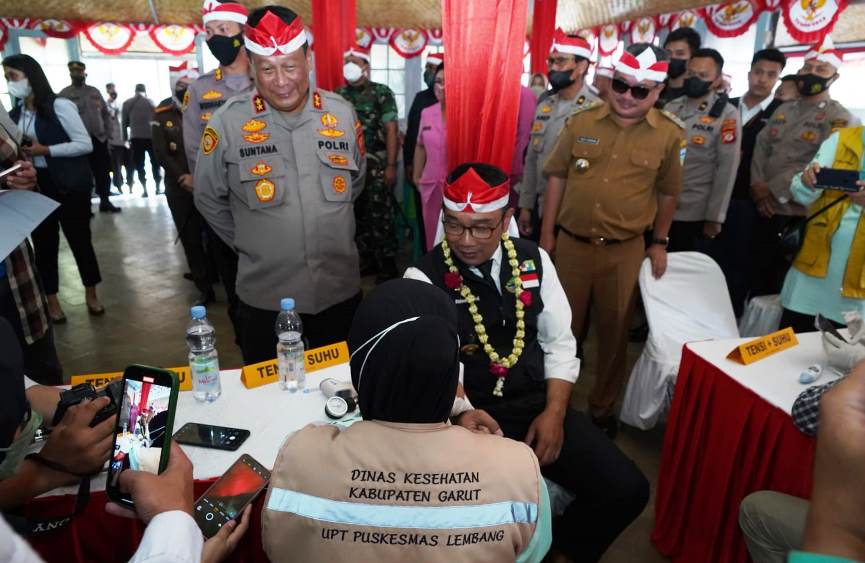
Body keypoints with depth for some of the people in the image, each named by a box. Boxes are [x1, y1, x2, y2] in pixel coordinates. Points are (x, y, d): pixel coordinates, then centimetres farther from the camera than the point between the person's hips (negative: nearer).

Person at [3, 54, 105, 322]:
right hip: (36, 185, 5)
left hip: (69, 184, -5)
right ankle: (51, 299, 20)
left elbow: (85, 144, -14)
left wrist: (44, 150, -17)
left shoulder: (59, 105, -8)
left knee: (79, 238, 4)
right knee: (43, 242, 7)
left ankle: (91, 294, 21)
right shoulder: (15, 114, 11)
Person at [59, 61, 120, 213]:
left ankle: (105, 201, 20)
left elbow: (105, 113, 16)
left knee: (103, 172, 8)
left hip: (99, 139, 4)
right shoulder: (64, 94, -1)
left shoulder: (94, 91, 12)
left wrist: (107, 131, 7)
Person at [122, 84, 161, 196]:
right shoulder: (150, 102, 8)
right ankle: (158, 188, 6)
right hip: (151, 136, 0)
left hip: (135, 138, 0)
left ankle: (144, 189, -4)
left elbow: (124, 123, 8)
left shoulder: (127, 103, 10)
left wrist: (125, 138, 12)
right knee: (155, 162, 9)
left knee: (139, 164, 3)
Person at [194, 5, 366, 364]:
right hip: (265, 296, -2)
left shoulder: (341, 114, -1)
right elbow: (207, 197, 4)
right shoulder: (228, 122, -9)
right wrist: (246, 242, 6)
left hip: (340, 289, 2)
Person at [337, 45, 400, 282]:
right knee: (357, 216, 11)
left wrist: (391, 166, -13)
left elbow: (391, 130, -7)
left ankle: (387, 267, 7)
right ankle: (366, 260, 24)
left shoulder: (381, 92, -2)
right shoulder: (339, 95, 9)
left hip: (376, 166, -5)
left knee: (380, 217, -3)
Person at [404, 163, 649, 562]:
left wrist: (554, 412, -6)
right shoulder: (424, 278, -10)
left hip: (540, 406, 4)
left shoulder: (534, 261, 3)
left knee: (626, 489, -6)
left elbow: (559, 344, 6)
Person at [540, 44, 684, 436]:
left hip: (625, 249, 0)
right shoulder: (582, 122, 0)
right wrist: (547, 233, 2)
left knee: (614, 331, 13)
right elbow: (557, 177, 4)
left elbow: (667, 193, 8)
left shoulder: (669, 134, -2)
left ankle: (602, 407, 33)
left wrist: (660, 243, 10)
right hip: (572, 242, 1)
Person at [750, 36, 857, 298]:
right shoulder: (783, 110, 16)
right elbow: (761, 147, 9)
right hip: (765, 208, 5)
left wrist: (772, 189, -16)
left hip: (800, 214, -5)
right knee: (758, 277, 11)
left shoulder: (841, 119, -2)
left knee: (787, 283, 4)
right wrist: (757, 186, -8)